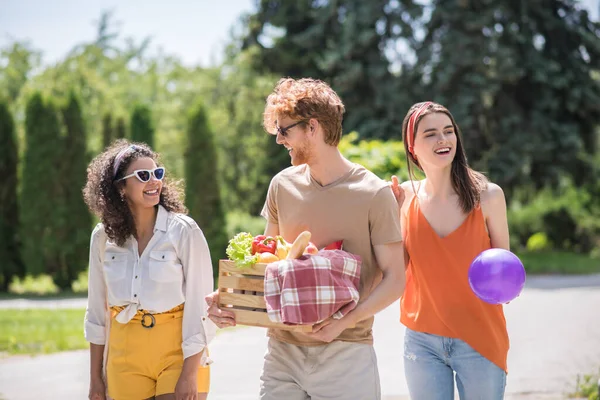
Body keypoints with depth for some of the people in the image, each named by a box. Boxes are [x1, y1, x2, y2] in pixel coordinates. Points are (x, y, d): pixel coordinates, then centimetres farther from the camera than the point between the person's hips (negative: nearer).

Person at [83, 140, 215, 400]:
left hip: (178, 351, -3)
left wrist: (190, 373, -13)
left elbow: (199, 303, -10)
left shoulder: (184, 230, -9)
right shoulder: (103, 237, 2)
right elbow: (97, 308, 9)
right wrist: (95, 377, 11)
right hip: (126, 356, 3)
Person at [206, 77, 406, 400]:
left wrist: (345, 321, -21)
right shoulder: (283, 185, 6)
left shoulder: (374, 194, -8)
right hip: (283, 349, 4)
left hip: (345, 352, -4)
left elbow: (394, 280, -7)